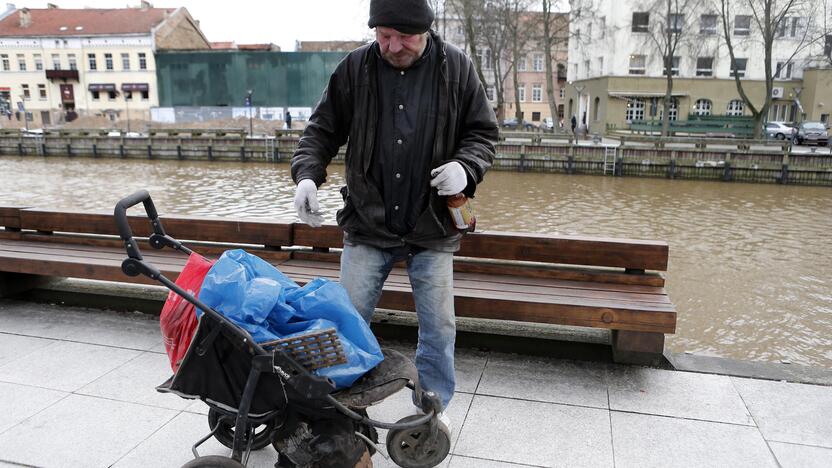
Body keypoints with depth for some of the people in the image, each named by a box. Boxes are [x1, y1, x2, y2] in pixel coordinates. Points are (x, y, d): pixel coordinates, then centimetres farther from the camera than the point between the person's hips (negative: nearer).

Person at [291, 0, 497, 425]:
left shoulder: (456, 68, -3)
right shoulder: (354, 68, -2)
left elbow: (482, 132, 4)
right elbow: (322, 130, 5)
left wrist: (466, 167, -16)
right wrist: (307, 173, -12)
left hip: (432, 230, 0)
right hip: (367, 226, 1)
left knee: (439, 325, 9)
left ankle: (435, 407, 31)